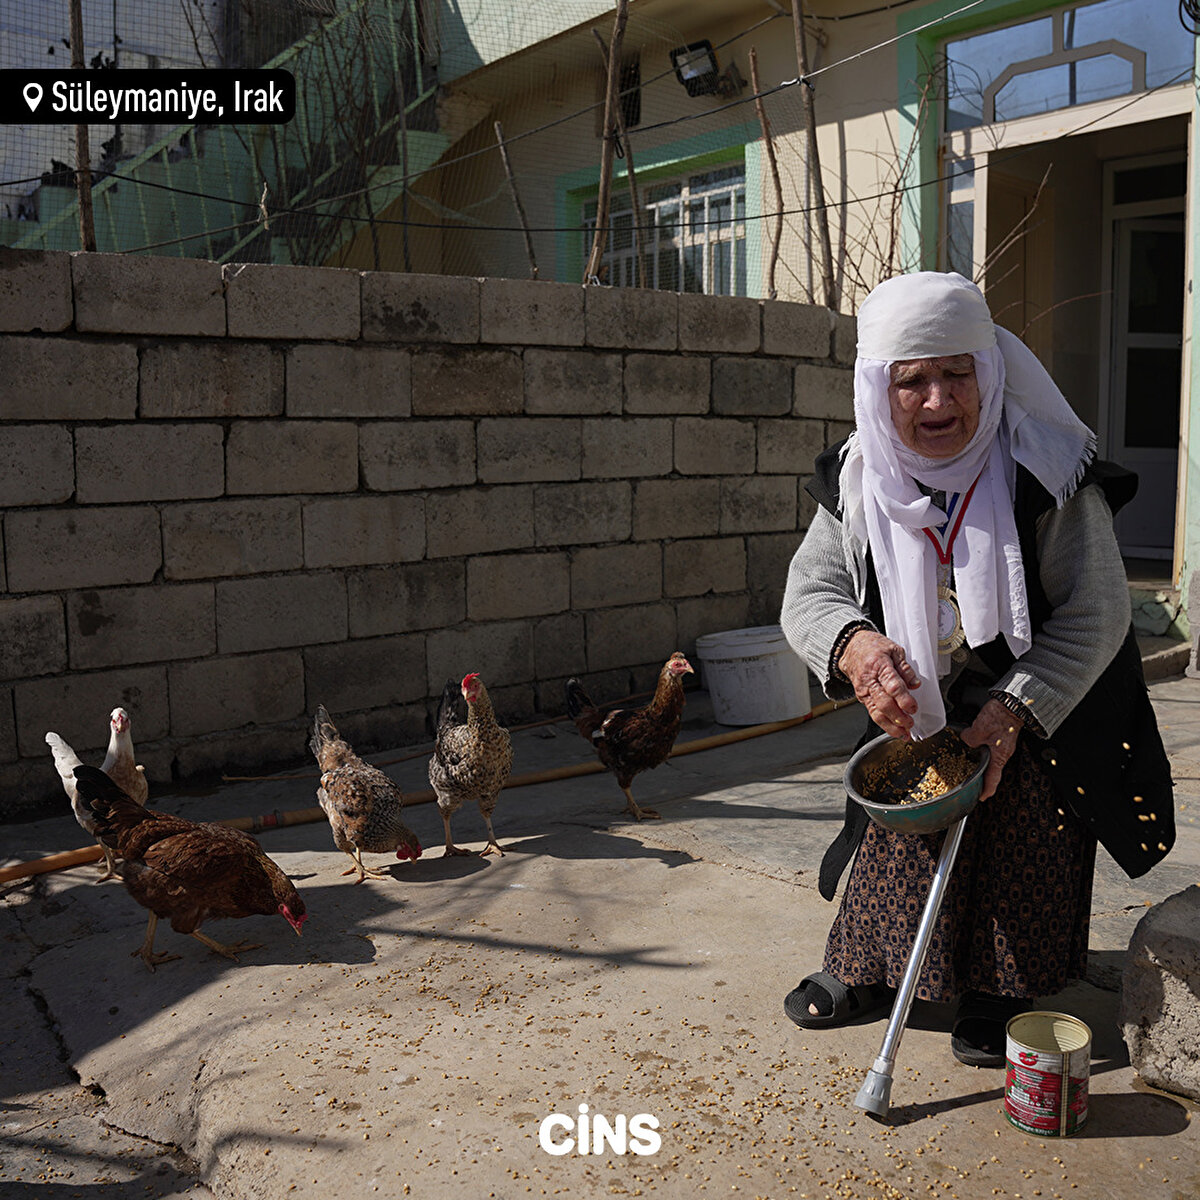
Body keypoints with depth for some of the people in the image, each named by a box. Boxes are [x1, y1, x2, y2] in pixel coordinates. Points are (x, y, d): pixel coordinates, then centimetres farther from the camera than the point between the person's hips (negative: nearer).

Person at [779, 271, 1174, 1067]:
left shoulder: (1047, 474, -23)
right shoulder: (857, 481, -12)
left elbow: (1095, 613, -19)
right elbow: (810, 590, -11)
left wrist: (1014, 711, -29)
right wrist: (852, 644, -35)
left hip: (1036, 724, -2)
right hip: (912, 717, 3)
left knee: (1021, 859, 7)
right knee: (893, 848, 14)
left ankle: (999, 998, 30)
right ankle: (864, 970, 37)